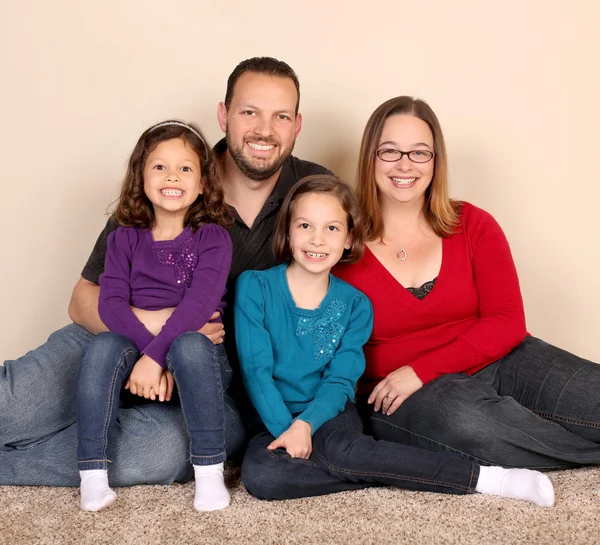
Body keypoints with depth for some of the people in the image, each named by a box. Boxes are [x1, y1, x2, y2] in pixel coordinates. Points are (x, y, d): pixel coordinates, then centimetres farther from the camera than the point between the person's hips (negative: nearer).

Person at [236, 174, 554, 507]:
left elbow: (340, 379, -6)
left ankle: (484, 478, -29)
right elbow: (256, 368, -11)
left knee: (338, 450, -35)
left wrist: (305, 424, -23)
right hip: (274, 419, 0)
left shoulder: (354, 304, 0)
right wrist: (286, 430, -21)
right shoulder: (254, 287, -6)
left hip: (329, 414, 0)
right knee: (259, 474, -32)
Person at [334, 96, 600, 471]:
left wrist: (420, 371, -13)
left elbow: (508, 323, -3)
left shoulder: (474, 225, 3)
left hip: (495, 362, 3)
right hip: (399, 398, -2)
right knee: (466, 417, -35)